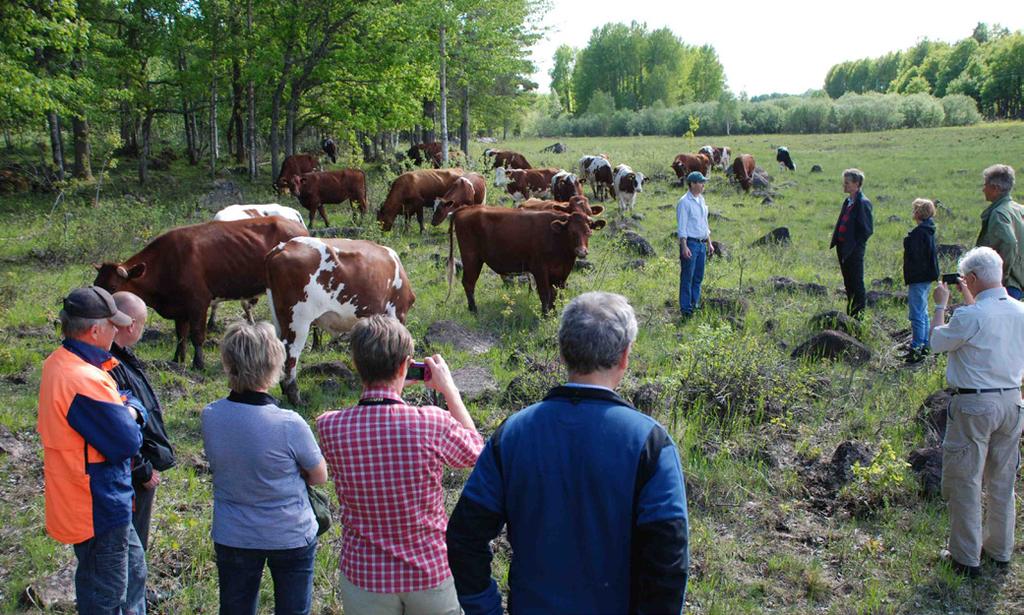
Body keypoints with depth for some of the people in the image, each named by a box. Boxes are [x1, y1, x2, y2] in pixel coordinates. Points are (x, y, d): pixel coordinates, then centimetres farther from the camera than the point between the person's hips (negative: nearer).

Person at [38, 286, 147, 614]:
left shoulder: (59, 362, 3)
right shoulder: (85, 381, -30)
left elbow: (128, 399, 10)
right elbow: (128, 442, -25)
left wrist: (130, 410, -11)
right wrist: (130, 420, -5)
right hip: (98, 509, -10)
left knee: (133, 570, 26)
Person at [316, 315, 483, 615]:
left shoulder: (329, 427, -18)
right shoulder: (433, 424, -23)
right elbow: (477, 451, -1)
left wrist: (380, 387, 7)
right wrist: (449, 388, 4)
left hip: (364, 576, 1)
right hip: (432, 573, -1)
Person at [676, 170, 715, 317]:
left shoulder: (701, 200, 13)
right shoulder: (684, 202, -11)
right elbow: (681, 226, -14)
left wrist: (709, 243, 19)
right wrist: (684, 247, -20)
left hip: (702, 244, 8)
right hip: (690, 243, -8)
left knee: (698, 277, 11)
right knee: (687, 277, -3)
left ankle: (695, 304, 19)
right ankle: (685, 308, 2)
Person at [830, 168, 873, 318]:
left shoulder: (863, 203, -15)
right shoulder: (847, 201, 12)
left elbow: (867, 229, -17)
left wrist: (856, 244, -14)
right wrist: (836, 240, 11)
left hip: (854, 250, -9)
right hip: (843, 248, 9)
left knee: (857, 283, -1)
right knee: (848, 283, 17)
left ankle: (859, 315, 7)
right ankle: (850, 314, 27)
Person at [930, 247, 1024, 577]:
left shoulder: (969, 316, -20)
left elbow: (937, 342, -2)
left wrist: (940, 305, 10)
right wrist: (969, 298, 28)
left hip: (974, 404, -6)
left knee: (965, 481, 5)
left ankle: (966, 558, 13)